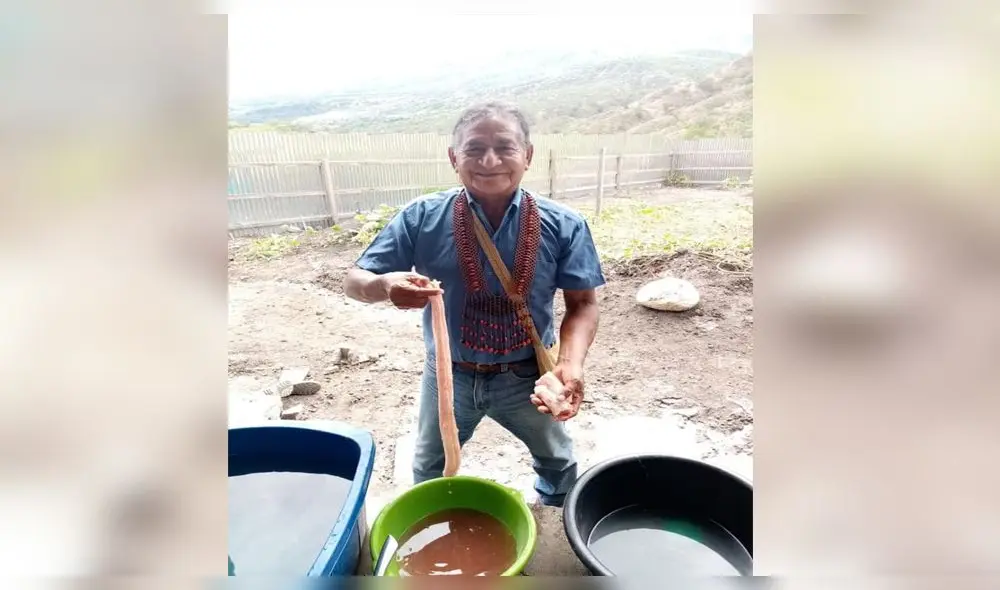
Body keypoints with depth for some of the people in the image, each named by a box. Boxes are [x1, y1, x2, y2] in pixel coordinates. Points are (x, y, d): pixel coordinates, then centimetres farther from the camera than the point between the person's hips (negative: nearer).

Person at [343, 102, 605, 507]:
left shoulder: (562, 225, -16)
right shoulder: (422, 218, -17)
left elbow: (582, 303, -10)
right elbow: (354, 281, -13)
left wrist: (570, 363, -29)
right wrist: (385, 286, -38)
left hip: (527, 376, 1)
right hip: (449, 375, 0)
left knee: (557, 460, 27)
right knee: (430, 467, 25)